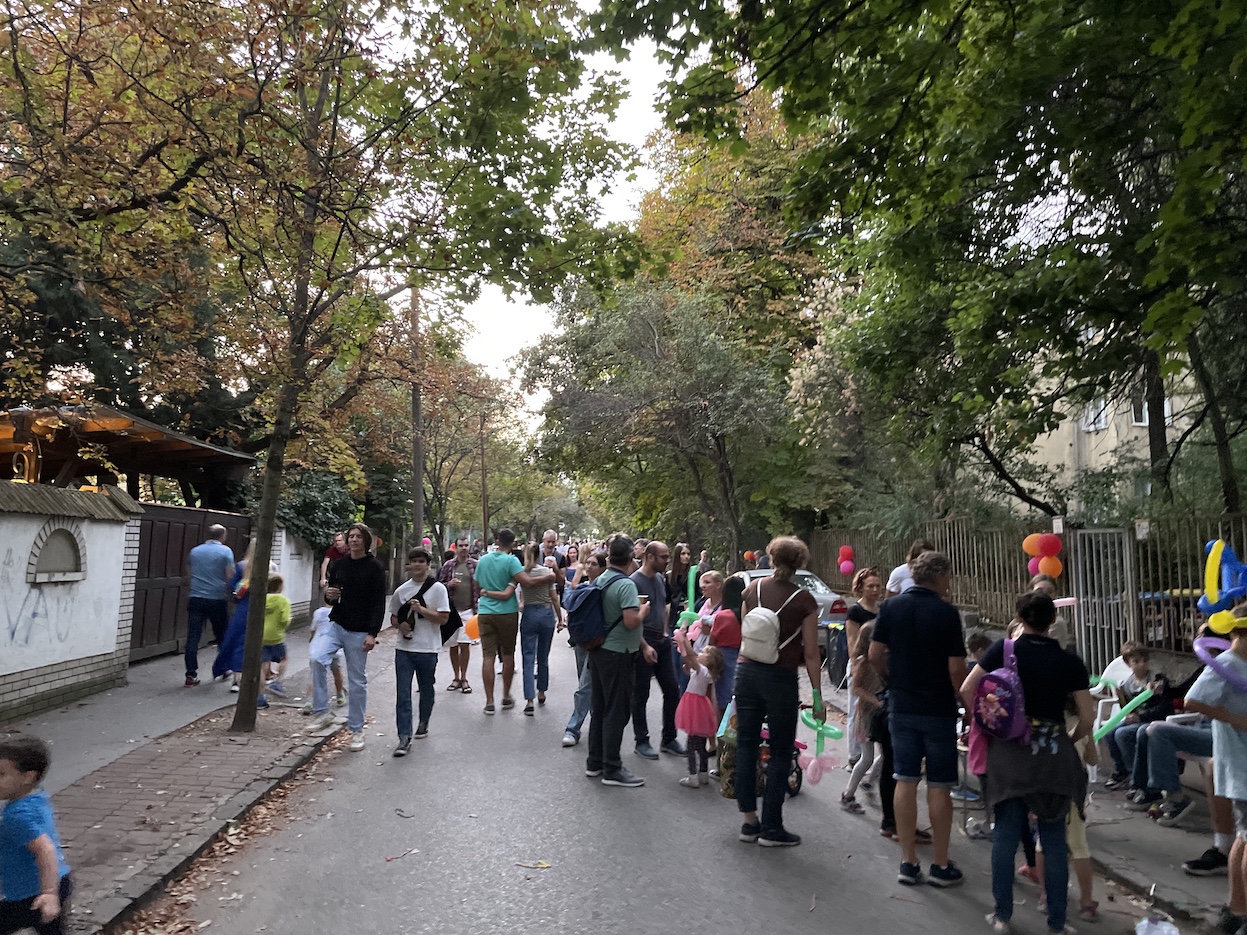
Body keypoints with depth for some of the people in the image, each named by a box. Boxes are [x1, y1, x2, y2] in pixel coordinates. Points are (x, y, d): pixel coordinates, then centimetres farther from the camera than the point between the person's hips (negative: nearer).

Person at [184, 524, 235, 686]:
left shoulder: (195, 551, 9)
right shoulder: (225, 551, -5)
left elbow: (188, 572, 18)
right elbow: (230, 576, -10)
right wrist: (228, 594, 6)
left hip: (196, 599, 2)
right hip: (218, 600, -2)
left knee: (193, 638, 0)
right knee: (222, 636, 14)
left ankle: (191, 675, -2)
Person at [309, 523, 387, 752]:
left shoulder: (374, 567, -5)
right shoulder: (338, 565, 8)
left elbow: (379, 603, -9)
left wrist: (372, 633, -17)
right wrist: (329, 596, -6)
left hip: (359, 632, -3)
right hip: (336, 625, 4)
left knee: (357, 681, 4)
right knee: (315, 658, -24)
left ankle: (356, 730, 18)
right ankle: (321, 713, -10)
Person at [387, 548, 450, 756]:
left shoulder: (437, 588, -6)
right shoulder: (401, 590, 5)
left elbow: (443, 618, -10)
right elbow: (393, 618, 14)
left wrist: (421, 609, -20)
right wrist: (401, 625, -8)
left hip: (427, 649, -2)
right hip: (404, 648, 2)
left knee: (426, 690, 15)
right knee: (402, 693, -4)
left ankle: (423, 723, 37)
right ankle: (404, 737, -2)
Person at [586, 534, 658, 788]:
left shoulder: (600, 581, 9)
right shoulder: (626, 585, -18)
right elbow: (631, 621, -26)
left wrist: (643, 644, 18)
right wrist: (643, 608, -4)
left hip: (598, 650, 9)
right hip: (617, 654, -9)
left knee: (600, 707, 16)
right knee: (616, 711, 0)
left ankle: (594, 762, 25)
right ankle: (612, 769, 7)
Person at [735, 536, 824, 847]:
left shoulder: (754, 589, 3)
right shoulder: (804, 600, -7)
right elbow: (810, 654, -7)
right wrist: (818, 697, -1)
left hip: (747, 671, 4)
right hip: (781, 679, -4)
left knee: (746, 745, 12)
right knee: (780, 753, 8)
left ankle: (749, 820, 19)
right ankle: (771, 827, 12)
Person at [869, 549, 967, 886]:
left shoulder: (891, 607, -1)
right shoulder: (946, 612, -12)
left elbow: (874, 655, 0)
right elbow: (956, 669, -14)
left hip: (901, 707, 3)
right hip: (939, 710, -3)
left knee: (905, 781, 8)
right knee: (938, 786, 7)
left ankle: (908, 862, 15)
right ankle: (940, 865, 17)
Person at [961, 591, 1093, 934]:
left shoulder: (1004, 649, -4)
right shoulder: (1069, 661, -1)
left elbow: (967, 691, -6)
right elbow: (1088, 718, 1)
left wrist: (986, 726, 6)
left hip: (1009, 750, 0)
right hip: (1054, 754, 1)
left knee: (1006, 835, 7)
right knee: (1054, 839, 9)